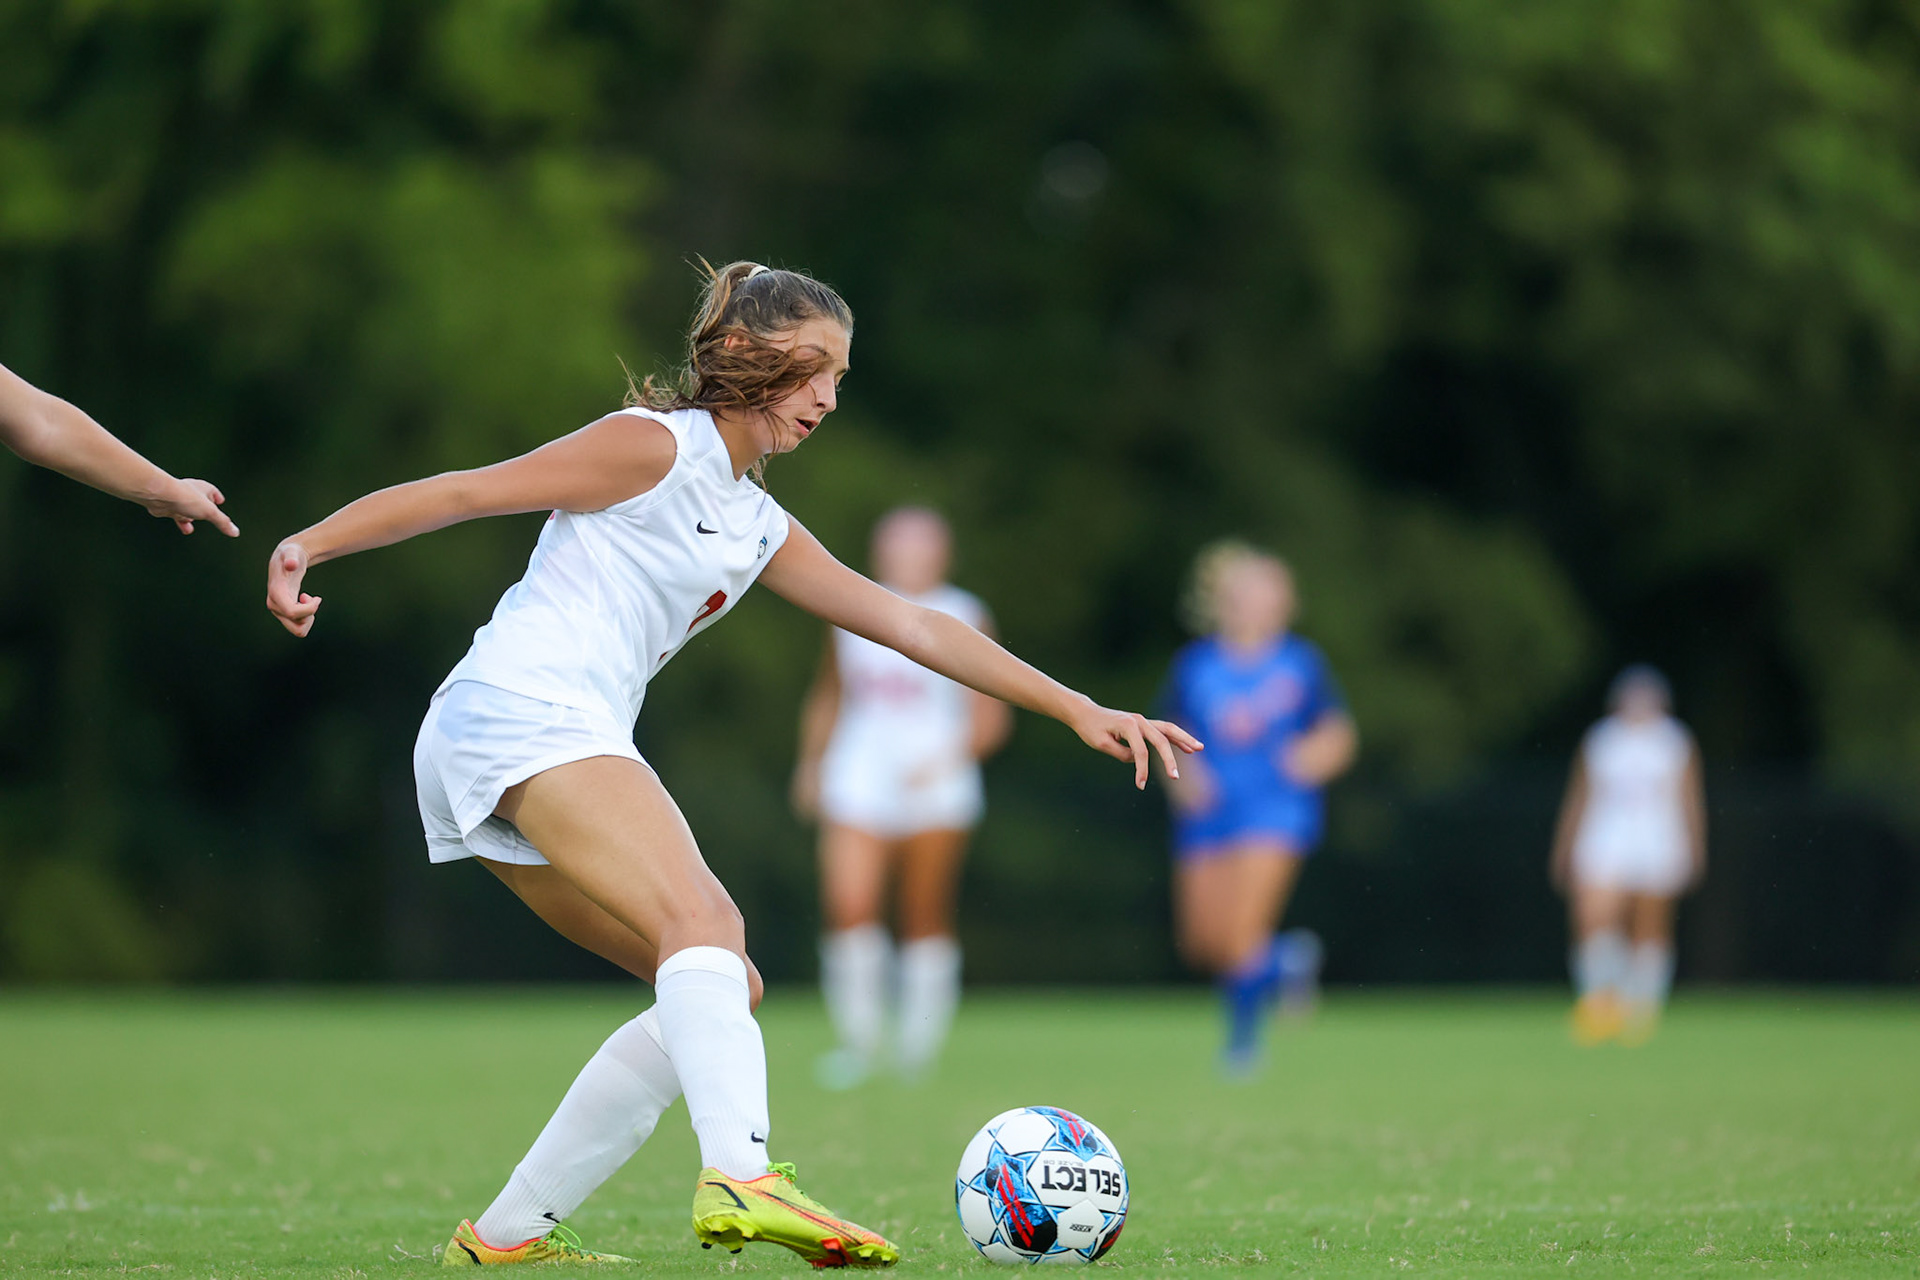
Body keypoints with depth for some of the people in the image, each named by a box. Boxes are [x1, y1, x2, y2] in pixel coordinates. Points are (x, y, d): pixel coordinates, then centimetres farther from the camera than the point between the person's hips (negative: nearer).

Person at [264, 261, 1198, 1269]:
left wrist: (1078, 710, 22)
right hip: (521, 708, -9)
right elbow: (462, 492, -3)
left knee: (721, 987, 8)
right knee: (703, 923, -27)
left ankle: (506, 1235, 6)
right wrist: (308, 545, -13)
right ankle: (741, 1178, -51)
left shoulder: (761, 530, 26)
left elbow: (909, 624, 25)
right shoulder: (656, 446, 1)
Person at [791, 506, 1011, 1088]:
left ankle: (919, 1037, 17)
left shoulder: (964, 618, 1)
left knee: (926, 919, 1)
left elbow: (990, 718, 0)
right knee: (848, 906, -14)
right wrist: (811, 764, 17)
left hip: (936, 784, -2)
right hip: (858, 783, 2)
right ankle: (859, 1035, -2)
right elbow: (827, 696, 23)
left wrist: (952, 756, -16)